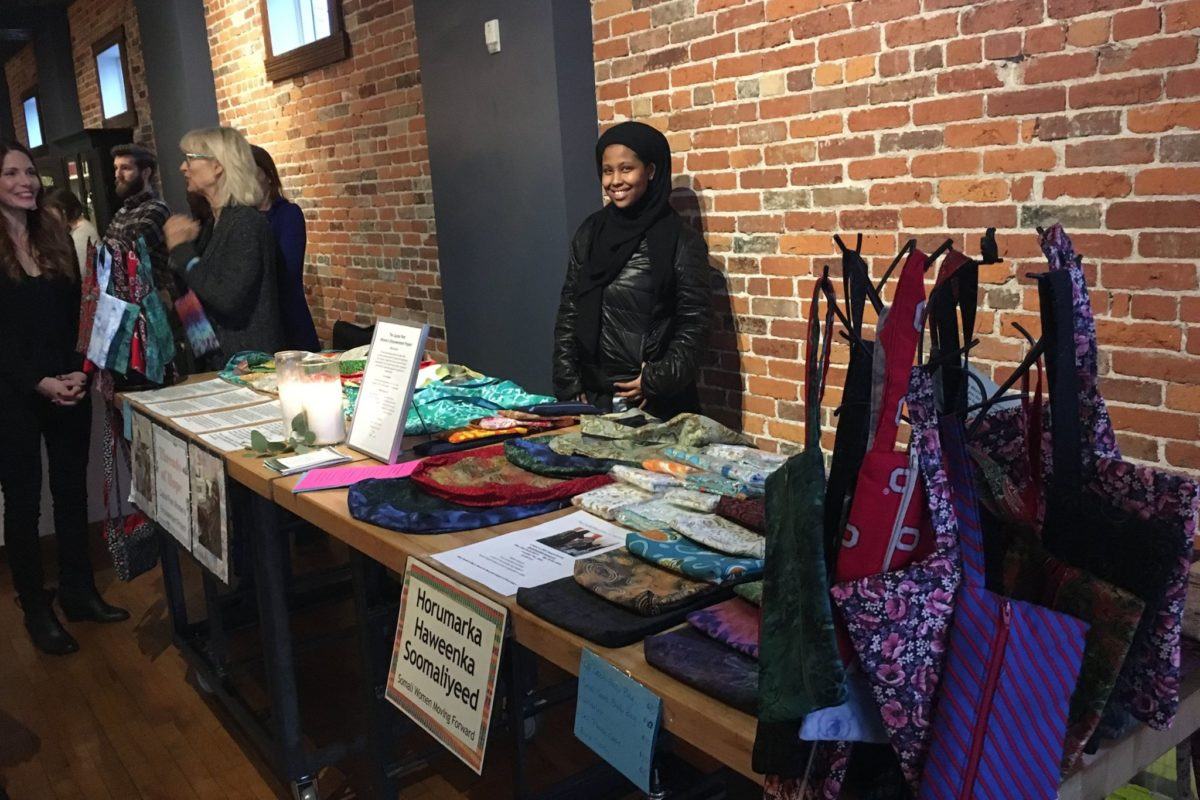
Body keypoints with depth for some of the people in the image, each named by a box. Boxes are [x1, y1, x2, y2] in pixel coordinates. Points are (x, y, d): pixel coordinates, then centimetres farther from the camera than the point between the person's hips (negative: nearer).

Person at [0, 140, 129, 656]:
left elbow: (77, 315, 7)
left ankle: (79, 593, 26)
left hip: (68, 388, 5)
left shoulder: (56, 237, 8)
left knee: (72, 492, 12)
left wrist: (80, 371, -6)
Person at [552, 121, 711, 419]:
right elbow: (568, 313, 7)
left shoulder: (682, 241, -5)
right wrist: (569, 385, 0)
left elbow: (694, 323, -6)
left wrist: (658, 380, -14)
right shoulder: (589, 234, 6)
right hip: (593, 395, 3)